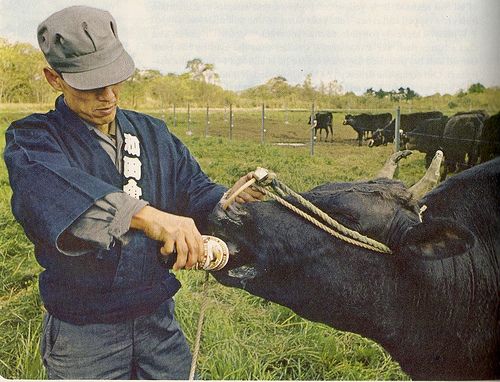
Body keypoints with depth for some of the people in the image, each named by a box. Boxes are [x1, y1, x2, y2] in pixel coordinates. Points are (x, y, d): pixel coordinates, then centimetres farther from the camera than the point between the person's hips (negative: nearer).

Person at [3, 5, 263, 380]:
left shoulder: (152, 133, 7)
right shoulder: (33, 138, -10)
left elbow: (193, 188, 3)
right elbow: (45, 188, -32)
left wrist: (228, 199, -21)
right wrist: (145, 215, -48)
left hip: (158, 320, 4)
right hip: (83, 333, -4)